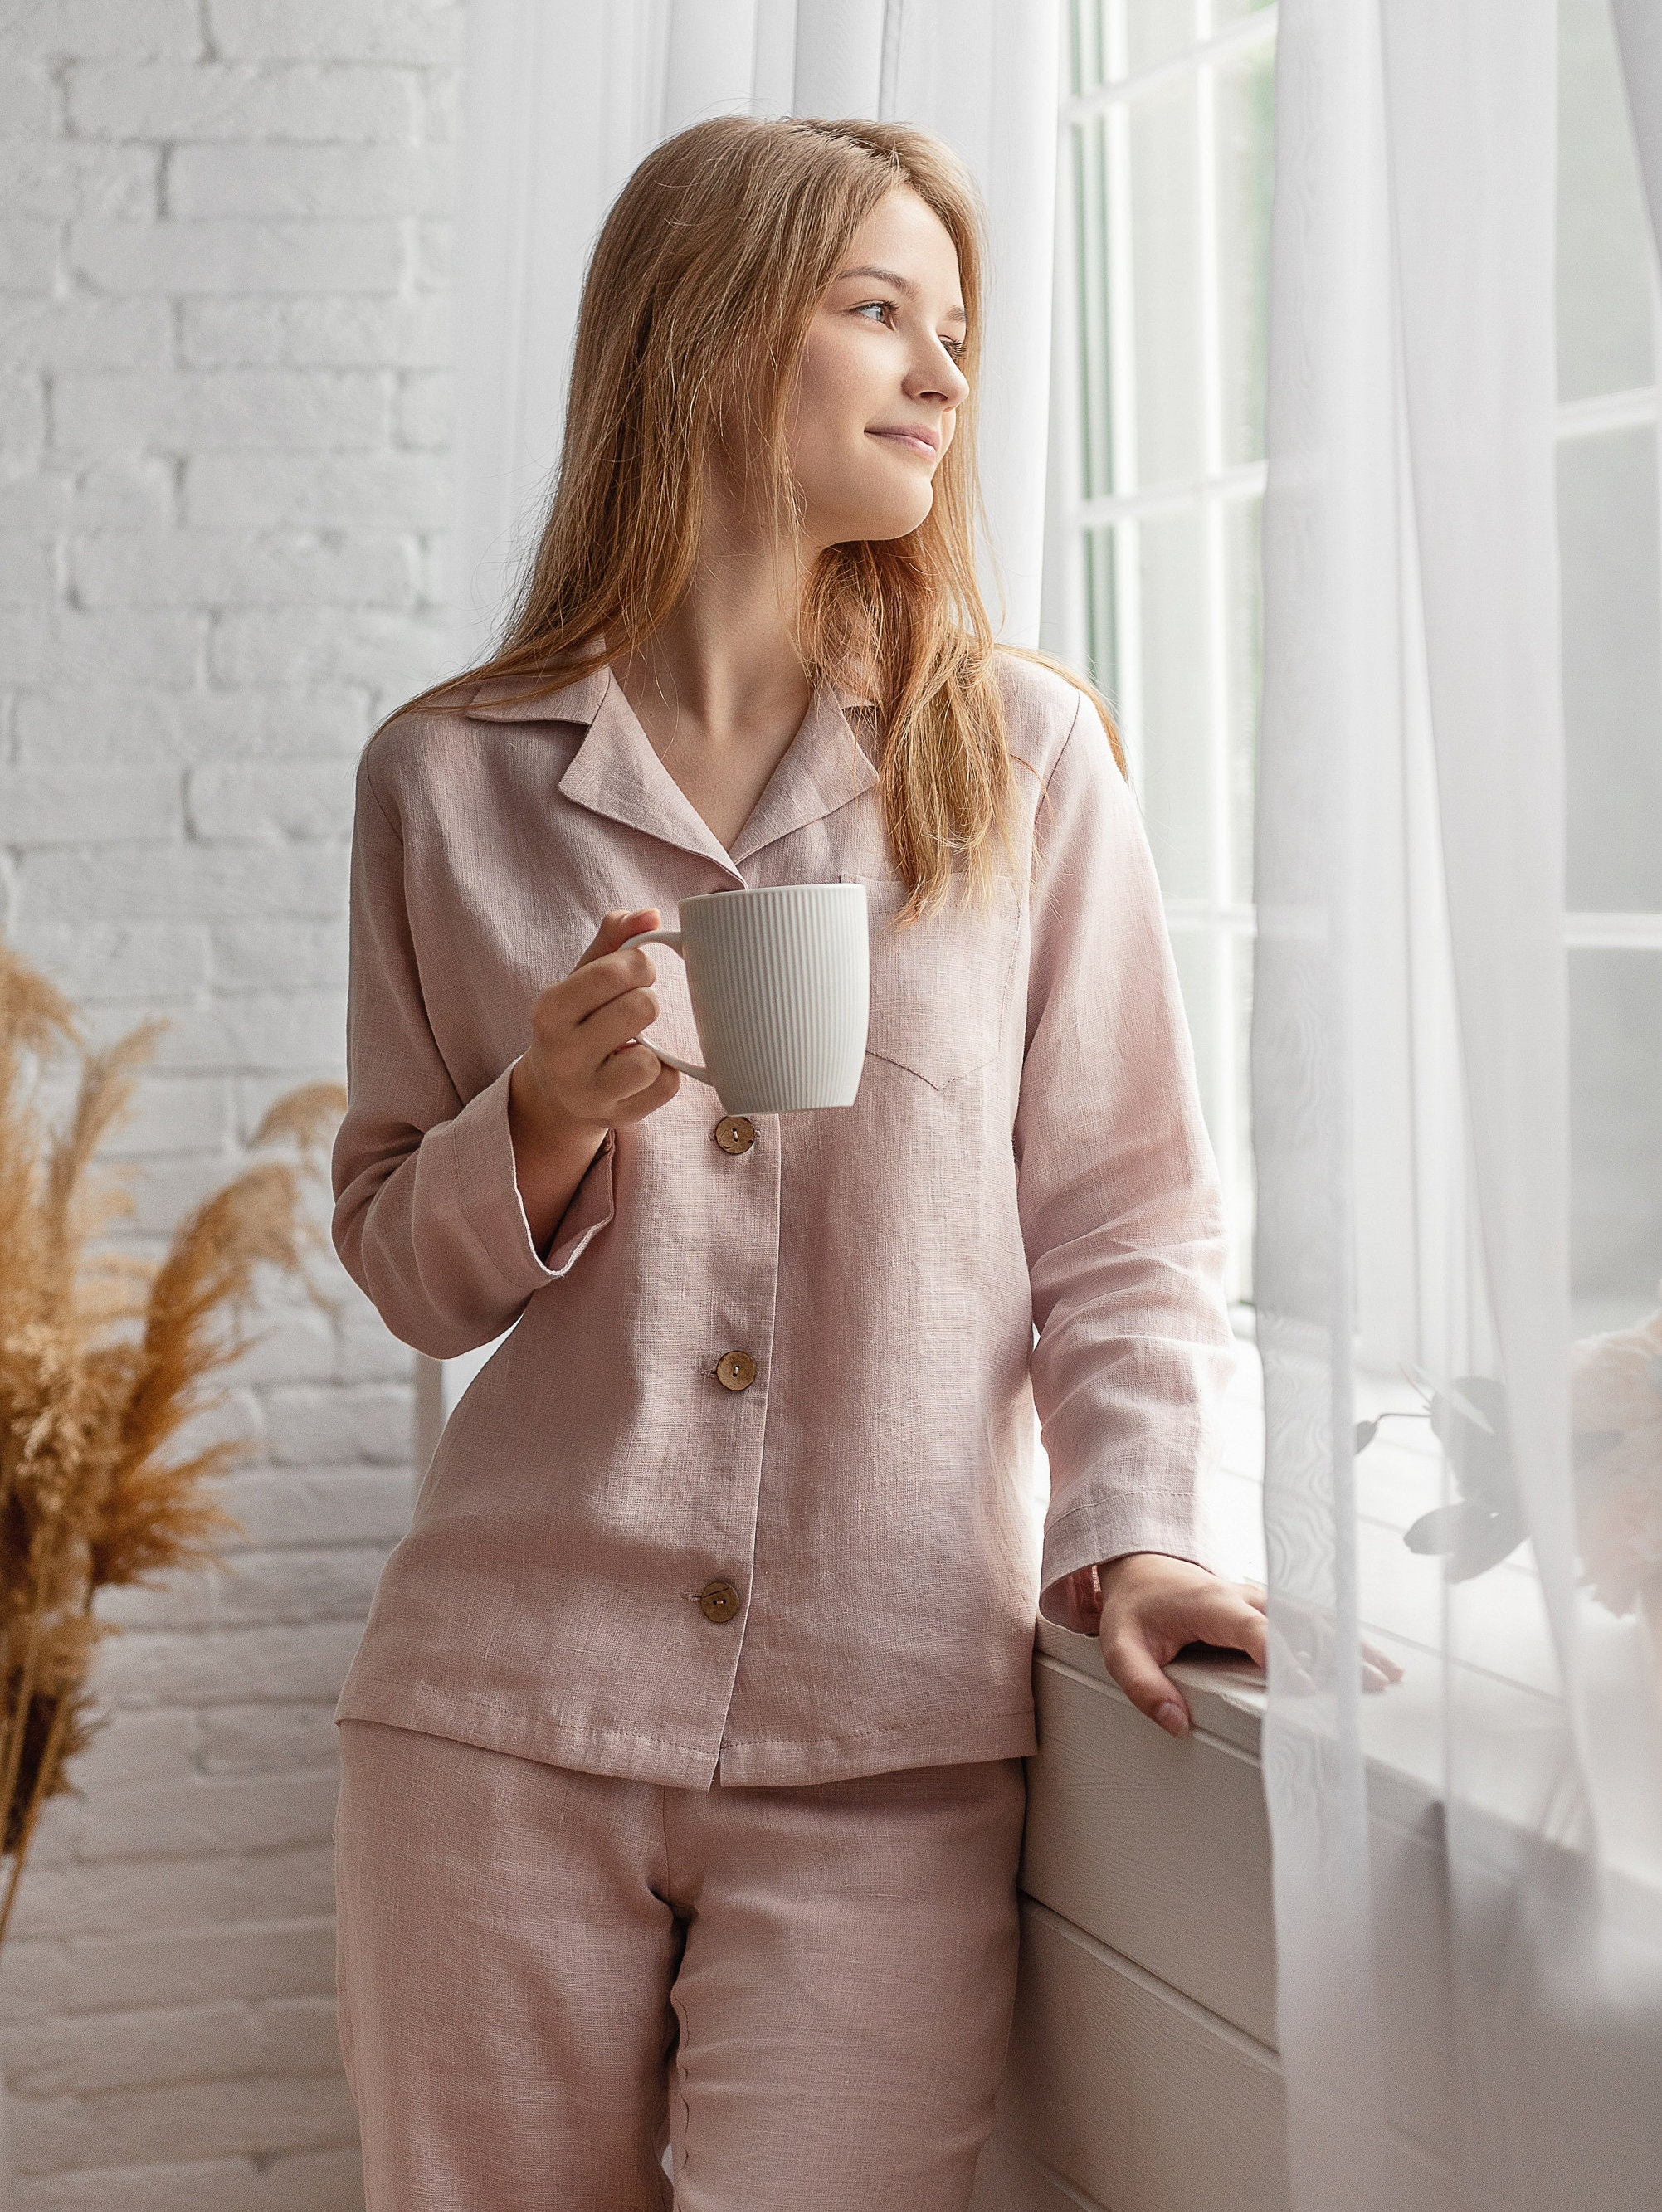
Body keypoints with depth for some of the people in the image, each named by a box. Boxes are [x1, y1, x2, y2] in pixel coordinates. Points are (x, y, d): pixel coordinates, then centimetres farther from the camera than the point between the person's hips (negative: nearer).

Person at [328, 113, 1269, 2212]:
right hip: (503, 1718, 1)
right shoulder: (449, 779, 5)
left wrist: (1126, 1529, -9)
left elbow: (1123, 1215, 6)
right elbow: (399, 1260, 10)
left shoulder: (1024, 752, 4)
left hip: (891, 1739, 0)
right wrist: (550, 1120, -9)